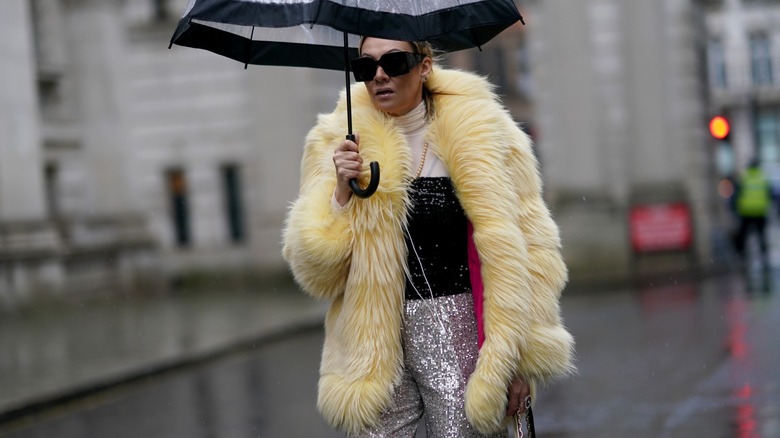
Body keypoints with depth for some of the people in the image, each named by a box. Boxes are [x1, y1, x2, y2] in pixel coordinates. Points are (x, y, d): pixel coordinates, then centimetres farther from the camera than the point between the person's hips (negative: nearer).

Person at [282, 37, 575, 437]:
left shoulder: (476, 130, -1)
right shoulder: (340, 143, 4)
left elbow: (522, 251, 0)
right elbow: (315, 272, 0)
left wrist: (517, 358, -3)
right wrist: (341, 192, -14)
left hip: (460, 338, -2)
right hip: (376, 353, 2)